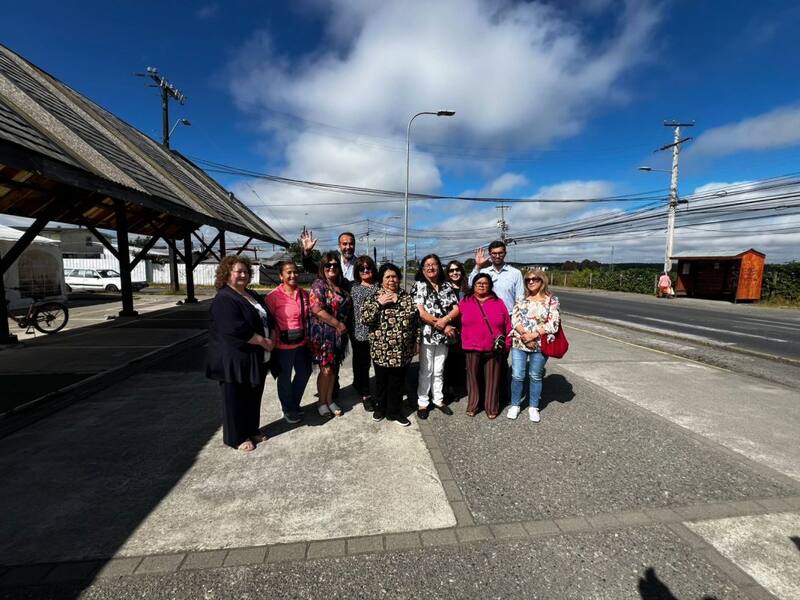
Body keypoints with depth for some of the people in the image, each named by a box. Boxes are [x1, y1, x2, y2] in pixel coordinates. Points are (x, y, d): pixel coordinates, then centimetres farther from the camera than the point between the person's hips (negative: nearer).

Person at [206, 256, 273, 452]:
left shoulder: (252, 295, 12)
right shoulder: (224, 299, -16)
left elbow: (266, 319, 20)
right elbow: (236, 330, -25)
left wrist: (272, 338, 2)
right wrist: (263, 342, -18)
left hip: (256, 358, 8)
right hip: (235, 359, -8)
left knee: (254, 396, 17)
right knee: (236, 398, 6)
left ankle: (252, 431, 34)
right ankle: (237, 437, 22)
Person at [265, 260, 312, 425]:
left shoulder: (304, 293, 2)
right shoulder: (274, 296, -15)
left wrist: (306, 336, 11)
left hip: (301, 342, 6)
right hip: (283, 345, -6)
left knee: (304, 373, 20)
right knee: (285, 378, 12)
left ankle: (294, 404, 44)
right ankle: (288, 410, 35)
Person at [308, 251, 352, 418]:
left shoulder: (341, 286, 10)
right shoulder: (319, 284, -9)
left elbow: (347, 308, 19)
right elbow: (317, 309, -19)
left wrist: (343, 326, 5)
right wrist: (338, 324, -15)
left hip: (339, 334, 6)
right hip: (323, 333, -6)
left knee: (333, 368, 14)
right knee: (326, 369, 1)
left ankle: (330, 400, 28)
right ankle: (322, 402, 19)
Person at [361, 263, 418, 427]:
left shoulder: (407, 298, 5)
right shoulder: (374, 298, -3)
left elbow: (416, 321, 9)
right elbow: (364, 319, -14)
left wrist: (415, 342, 7)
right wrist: (379, 303, -20)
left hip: (402, 351, 2)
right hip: (381, 350, -2)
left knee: (398, 382, 12)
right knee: (381, 381, 15)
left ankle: (394, 411, 29)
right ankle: (380, 408, 36)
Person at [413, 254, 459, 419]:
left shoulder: (447, 286, 9)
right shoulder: (419, 286, -3)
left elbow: (456, 309, 1)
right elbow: (421, 313, -13)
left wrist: (444, 320, -18)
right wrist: (442, 326, -14)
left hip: (443, 336, 4)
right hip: (427, 335, -3)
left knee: (439, 370, 14)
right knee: (426, 371, 5)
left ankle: (438, 400, 28)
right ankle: (422, 402, 17)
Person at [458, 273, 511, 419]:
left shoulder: (499, 303, 6)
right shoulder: (464, 302, 3)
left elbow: (507, 325, 6)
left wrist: (506, 344, 2)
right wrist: (463, 342, -2)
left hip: (494, 349, 1)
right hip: (472, 348, 0)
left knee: (492, 378, 8)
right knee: (473, 377, 8)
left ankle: (492, 408, 21)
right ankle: (472, 405, 23)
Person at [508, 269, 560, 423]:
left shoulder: (551, 300, -2)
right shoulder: (522, 299, 6)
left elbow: (553, 324, -9)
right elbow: (514, 318, -2)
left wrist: (534, 335, -17)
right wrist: (524, 334, -17)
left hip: (540, 345, -1)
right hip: (519, 343, 2)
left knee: (535, 376, 10)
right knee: (517, 375, 4)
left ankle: (533, 407, 26)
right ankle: (515, 405, 22)